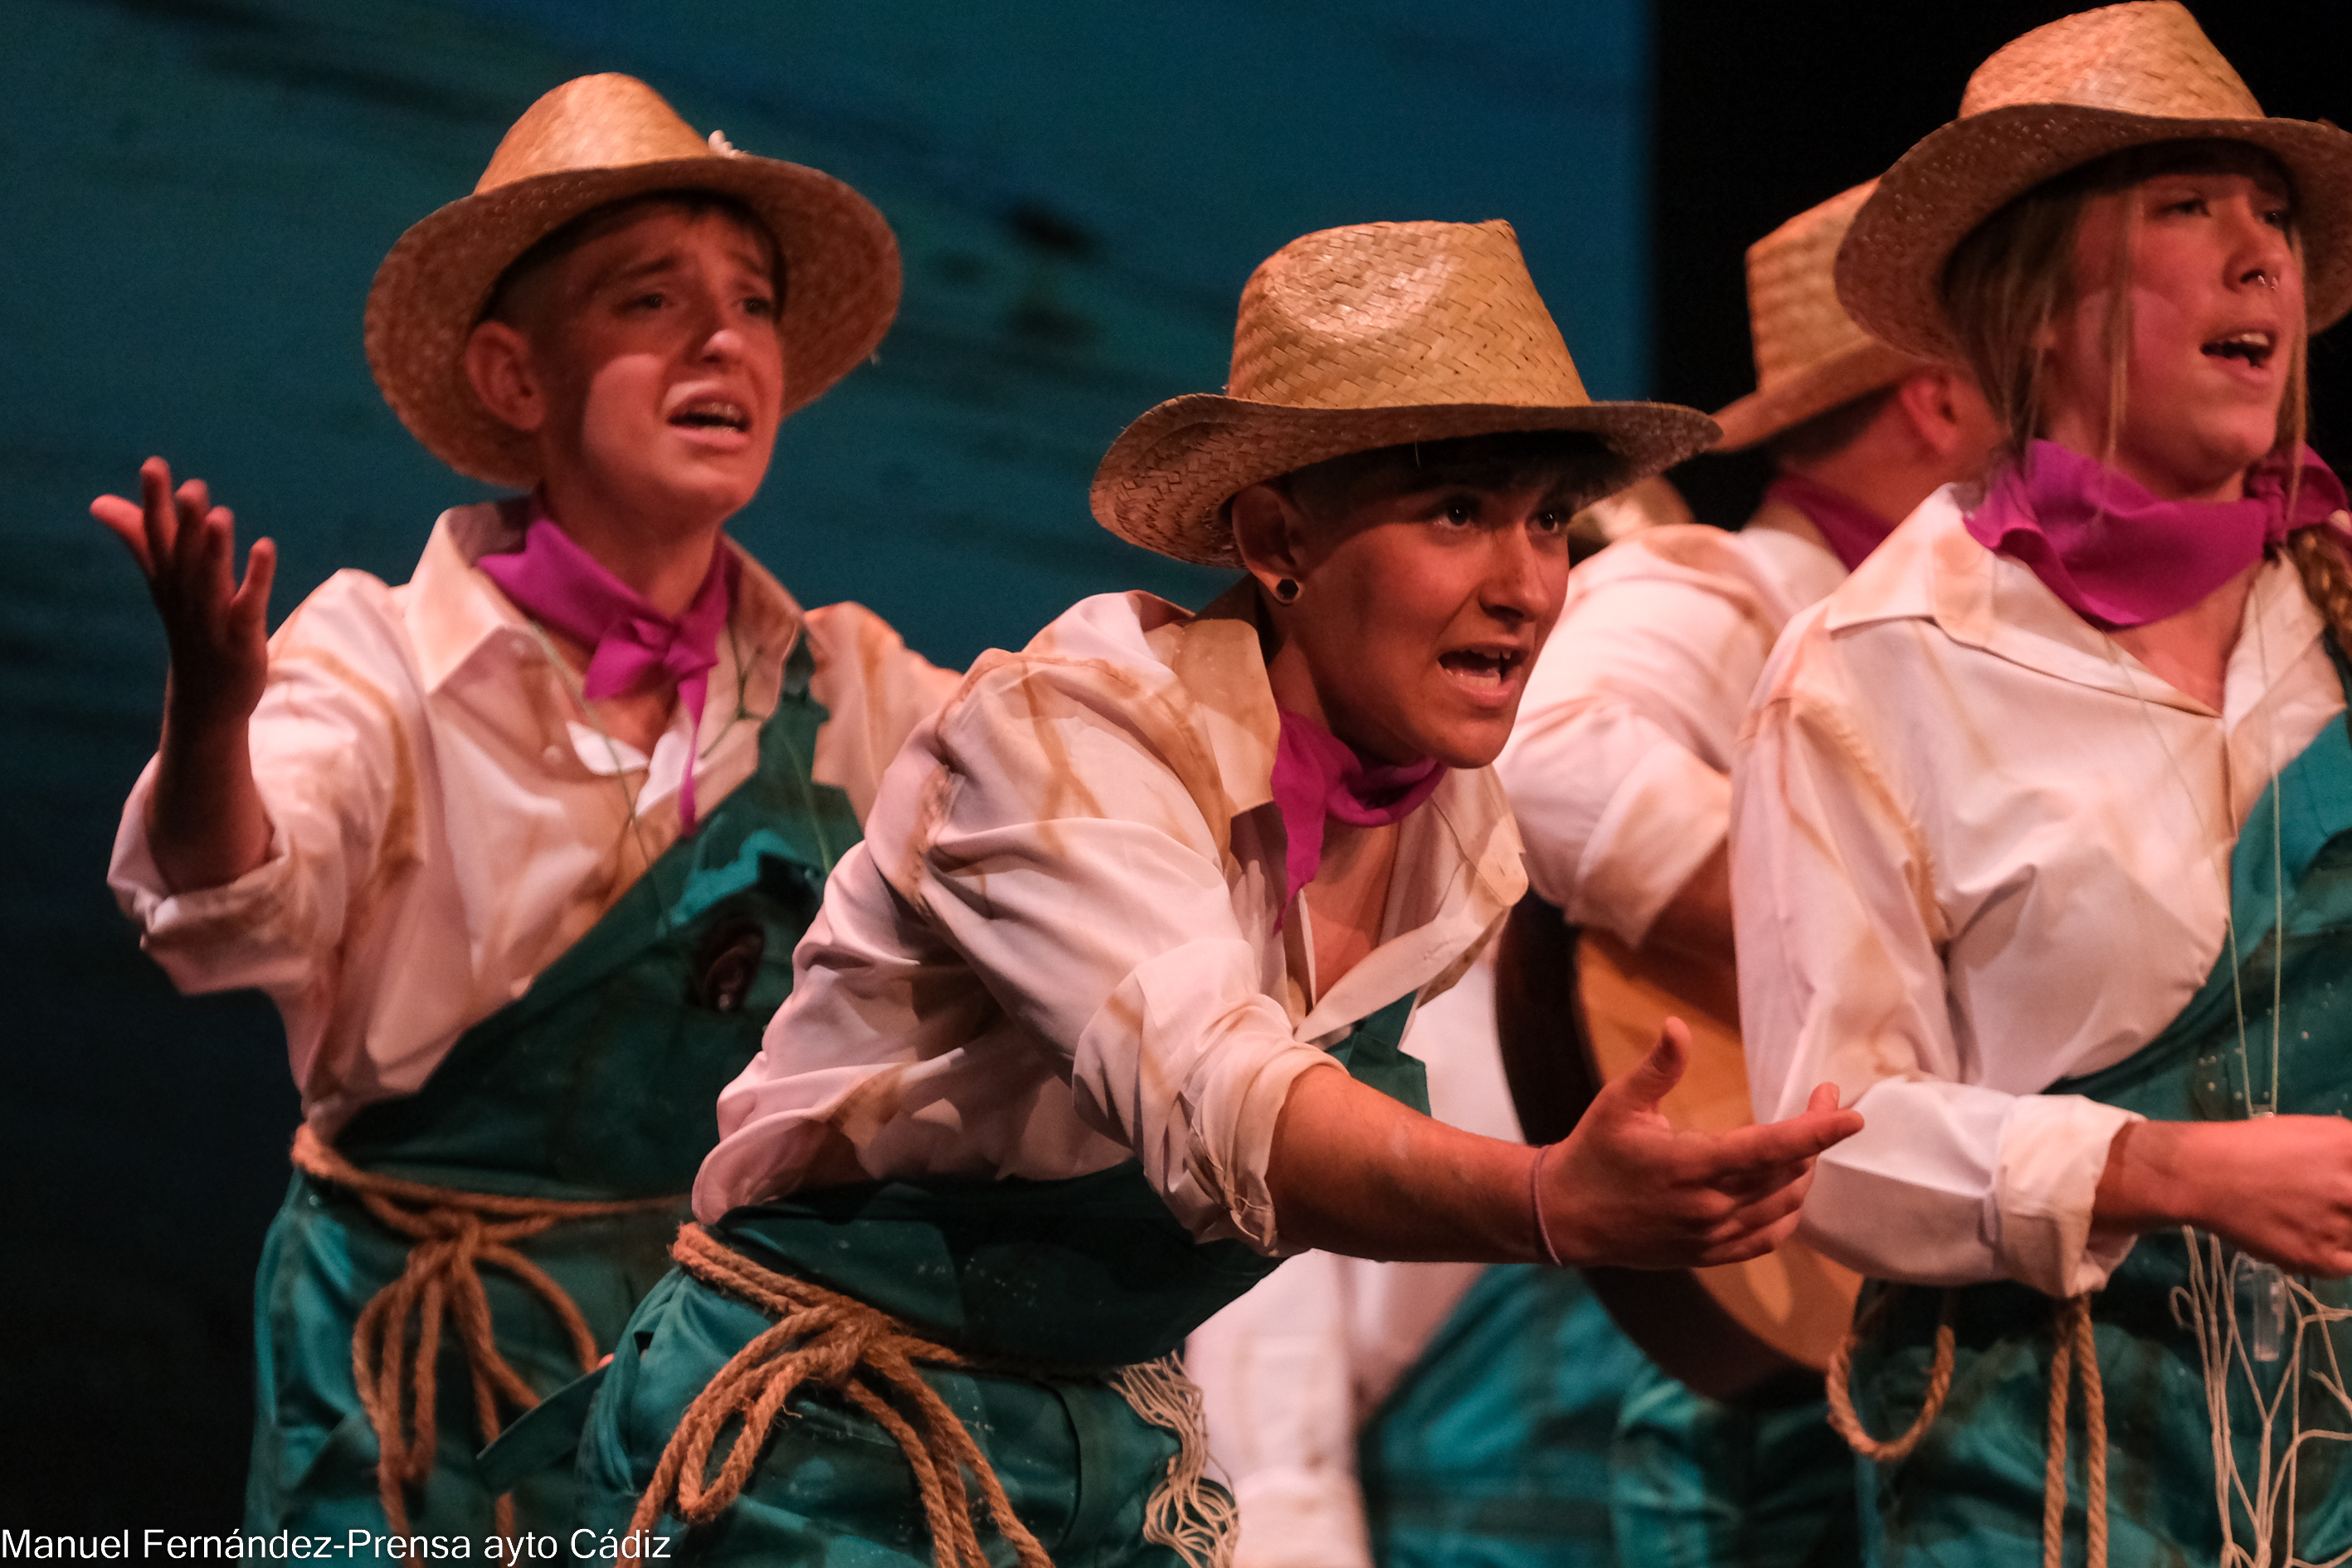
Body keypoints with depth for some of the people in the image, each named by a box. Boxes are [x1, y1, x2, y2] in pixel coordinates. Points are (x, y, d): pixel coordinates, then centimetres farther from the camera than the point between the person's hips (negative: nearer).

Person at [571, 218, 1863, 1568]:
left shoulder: (1465, 847, -1)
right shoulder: (1065, 730, -22)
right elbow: (1211, 1104, -40)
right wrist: (1552, 1203, -54)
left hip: (1122, 1450, 7)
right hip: (830, 1455, -7)